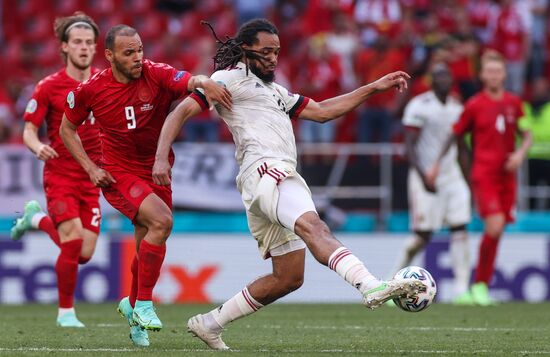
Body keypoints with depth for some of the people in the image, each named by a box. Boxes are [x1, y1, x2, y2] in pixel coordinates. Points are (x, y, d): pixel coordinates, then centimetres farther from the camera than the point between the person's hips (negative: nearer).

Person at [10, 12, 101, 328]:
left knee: (84, 254, 1)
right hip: (60, 174, -4)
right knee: (73, 244, -17)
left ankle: (38, 219, 30)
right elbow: (29, 130, -2)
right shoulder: (49, 87, -6)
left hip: (92, 177, 4)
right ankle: (66, 312, 3)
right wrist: (37, 146, -24)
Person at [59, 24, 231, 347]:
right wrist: (90, 168, -5)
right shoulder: (90, 90, -9)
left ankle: (133, 305, 41)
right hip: (118, 173, -3)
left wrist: (205, 82, -55)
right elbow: (68, 129, 6)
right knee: (161, 221, -27)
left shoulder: (158, 75, -12)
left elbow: (189, 81, -31)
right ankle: (144, 304, -16)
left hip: (156, 172, 3)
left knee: (149, 247, 11)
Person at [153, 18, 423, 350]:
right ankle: (371, 286, -58)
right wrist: (162, 157, -16)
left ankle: (209, 323, 17)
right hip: (265, 170, -10)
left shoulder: (274, 90, 33)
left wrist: (374, 87, 27)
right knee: (314, 227, -33)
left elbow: (322, 111, 32)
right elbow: (182, 111, -1)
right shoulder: (231, 78, 7)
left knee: (288, 277, 8)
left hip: (282, 179, 10)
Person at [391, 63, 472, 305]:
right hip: (425, 175, -6)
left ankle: (462, 289, -6)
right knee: (423, 236, -6)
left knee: (460, 230, -5)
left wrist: (468, 181, 16)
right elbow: (410, 145, -16)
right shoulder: (420, 106, -12)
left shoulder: (456, 107, 10)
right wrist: (423, 176, -25)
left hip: (451, 175, 6)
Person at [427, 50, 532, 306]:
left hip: (507, 175, 4)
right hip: (483, 174, -4)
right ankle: (480, 283, -5)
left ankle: (482, 286, 14)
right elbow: (454, 135, 8)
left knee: (497, 231, 3)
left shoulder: (514, 103, 9)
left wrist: (520, 153, -4)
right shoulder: (474, 105, -1)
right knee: (494, 225, -19)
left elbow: (526, 135, 16)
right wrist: (436, 164, 6)